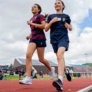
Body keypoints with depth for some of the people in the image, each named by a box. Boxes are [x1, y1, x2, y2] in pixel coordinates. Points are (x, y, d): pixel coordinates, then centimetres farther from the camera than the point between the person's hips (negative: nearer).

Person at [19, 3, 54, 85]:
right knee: (28, 55, -18)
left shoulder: (40, 16, 2)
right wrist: (29, 35, 12)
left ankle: (51, 70, 27)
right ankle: (28, 78, -24)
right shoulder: (31, 19, 24)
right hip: (33, 39, 6)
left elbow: (44, 26, -14)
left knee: (41, 59, -2)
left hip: (40, 38, -6)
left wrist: (32, 24, -10)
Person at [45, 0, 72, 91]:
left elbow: (71, 28, 20)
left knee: (60, 55, -28)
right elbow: (46, 29, 11)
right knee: (59, 57, 9)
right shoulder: (51, 16, 15)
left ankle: (60, 81, -42)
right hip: (54, 39, 4)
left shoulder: (66, 16, 13)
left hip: (63, 37, -3)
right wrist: (52, 21, -5)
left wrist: (67, 25, -1)